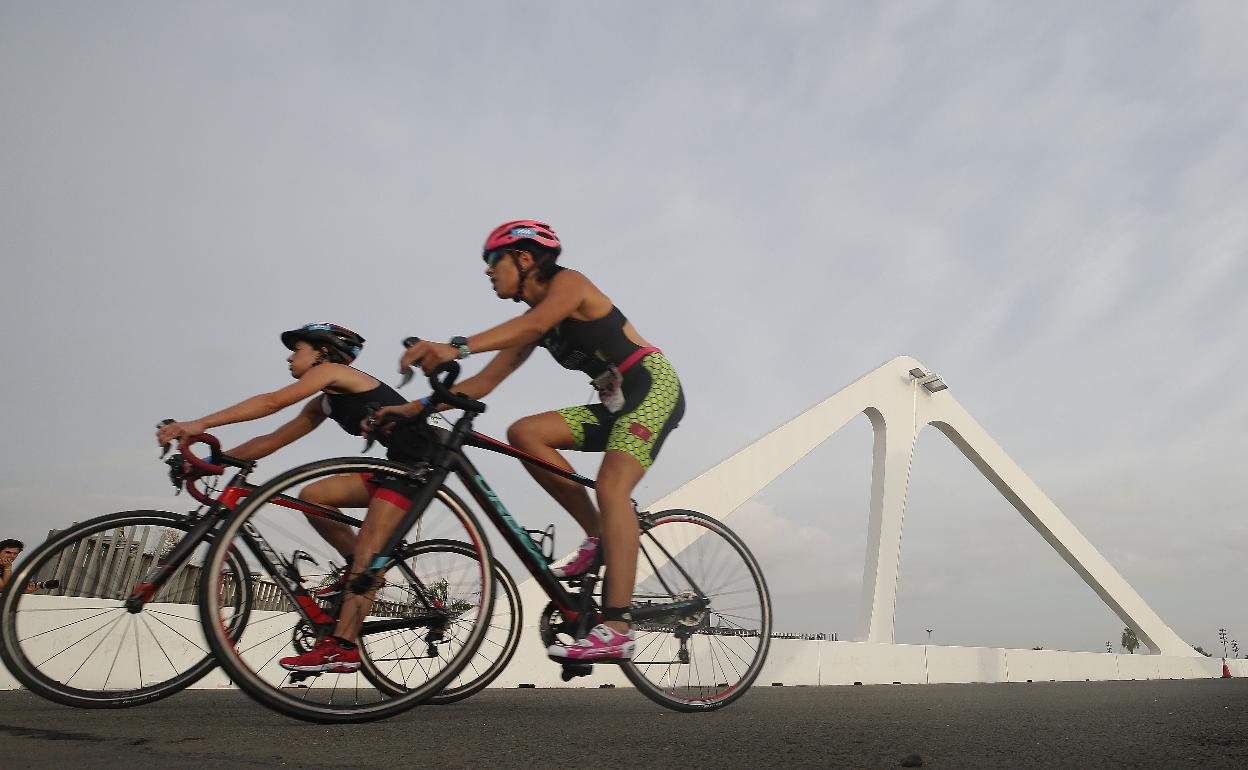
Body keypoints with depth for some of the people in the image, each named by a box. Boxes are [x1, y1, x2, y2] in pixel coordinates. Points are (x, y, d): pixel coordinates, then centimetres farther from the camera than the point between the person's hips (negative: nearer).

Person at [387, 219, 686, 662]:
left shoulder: (569, 282, -9)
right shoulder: (531, 326, 14)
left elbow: (535, 323, -31)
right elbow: (485, 381, 8)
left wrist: (456, 348, -45)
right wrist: (418, 406, -2)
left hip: (654, 385, -8)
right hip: (617, 403, 8)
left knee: (611, 487, -28)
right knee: (524, 433, -9)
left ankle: (616, 631, -33)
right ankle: (598, 537, -5)